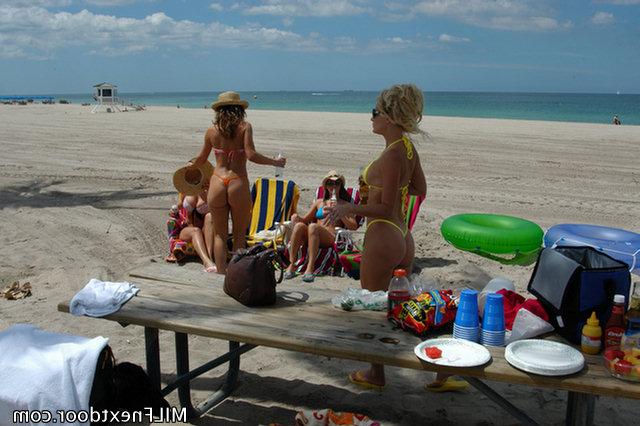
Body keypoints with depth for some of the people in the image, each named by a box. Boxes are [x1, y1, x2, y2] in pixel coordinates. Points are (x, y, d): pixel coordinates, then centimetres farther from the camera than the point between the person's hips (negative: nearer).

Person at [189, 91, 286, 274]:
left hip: (217, 184, 2)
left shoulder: (212, 130, 7)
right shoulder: (245, 127, -1)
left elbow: (202, 158, 18)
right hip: (238, 184, -2)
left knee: (220, 234, 13)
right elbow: (251, 155, -13)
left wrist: (191, 165, 40)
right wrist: (275, 162, -1)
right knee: (239, 234, 11)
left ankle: (221, 273, 12)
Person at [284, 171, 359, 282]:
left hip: (332, 238, -3)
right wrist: (297, 218, 0)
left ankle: (310, 268, -43)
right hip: (312, 237, 3)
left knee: (313, 226, -35)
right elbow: (305, 219, 23)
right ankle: (291, 266, -34)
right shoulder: (319, 202, 27)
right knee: (299, 225, -30)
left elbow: (354, 226, 6)